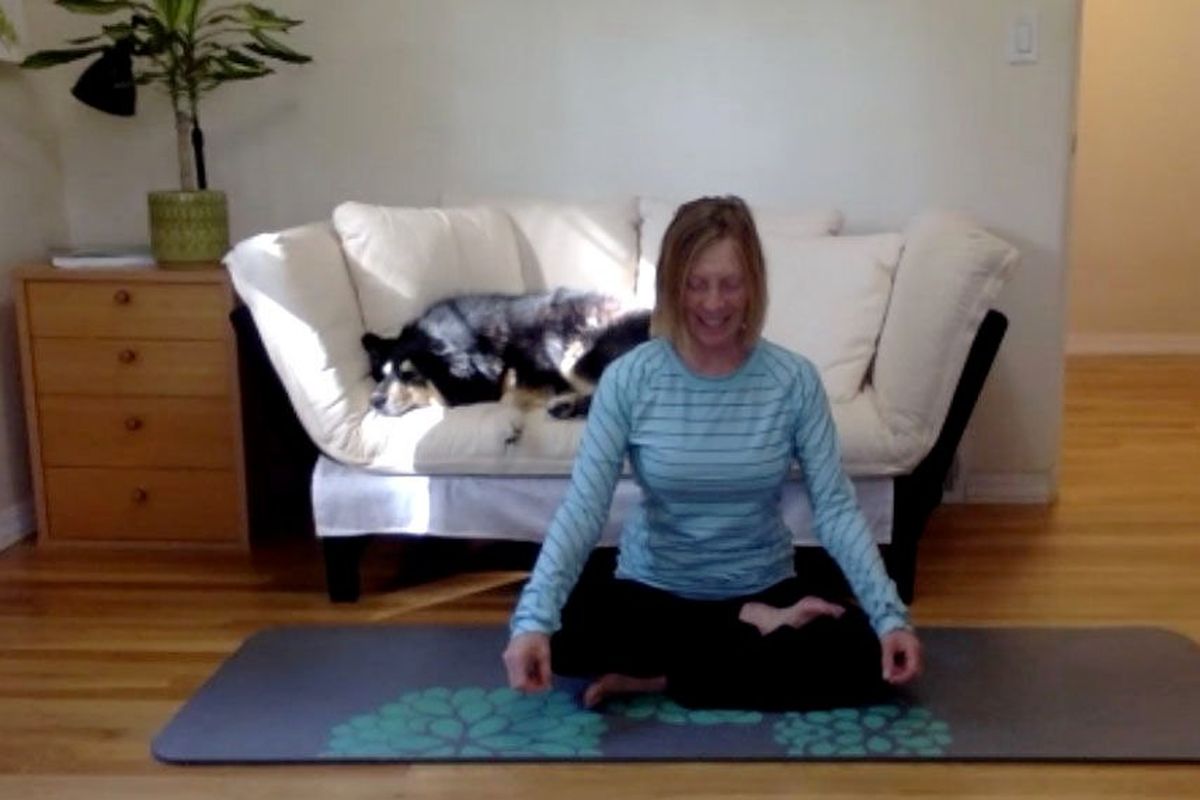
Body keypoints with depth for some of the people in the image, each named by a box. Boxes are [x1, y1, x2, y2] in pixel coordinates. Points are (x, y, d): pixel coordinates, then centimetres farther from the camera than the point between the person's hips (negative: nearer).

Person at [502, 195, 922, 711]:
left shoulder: (794, 381, -9)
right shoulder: (628, 379, -12)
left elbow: (835, 507, -11)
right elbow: (583, 506, -19)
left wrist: (889, 614, -24)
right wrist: (534, 618, -33)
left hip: (765, 588, 1)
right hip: (652, 590, -1)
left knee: (870, 659, -24)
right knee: (562, 629, -30)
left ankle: (657, 678, -14)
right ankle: (754, 629, -12)